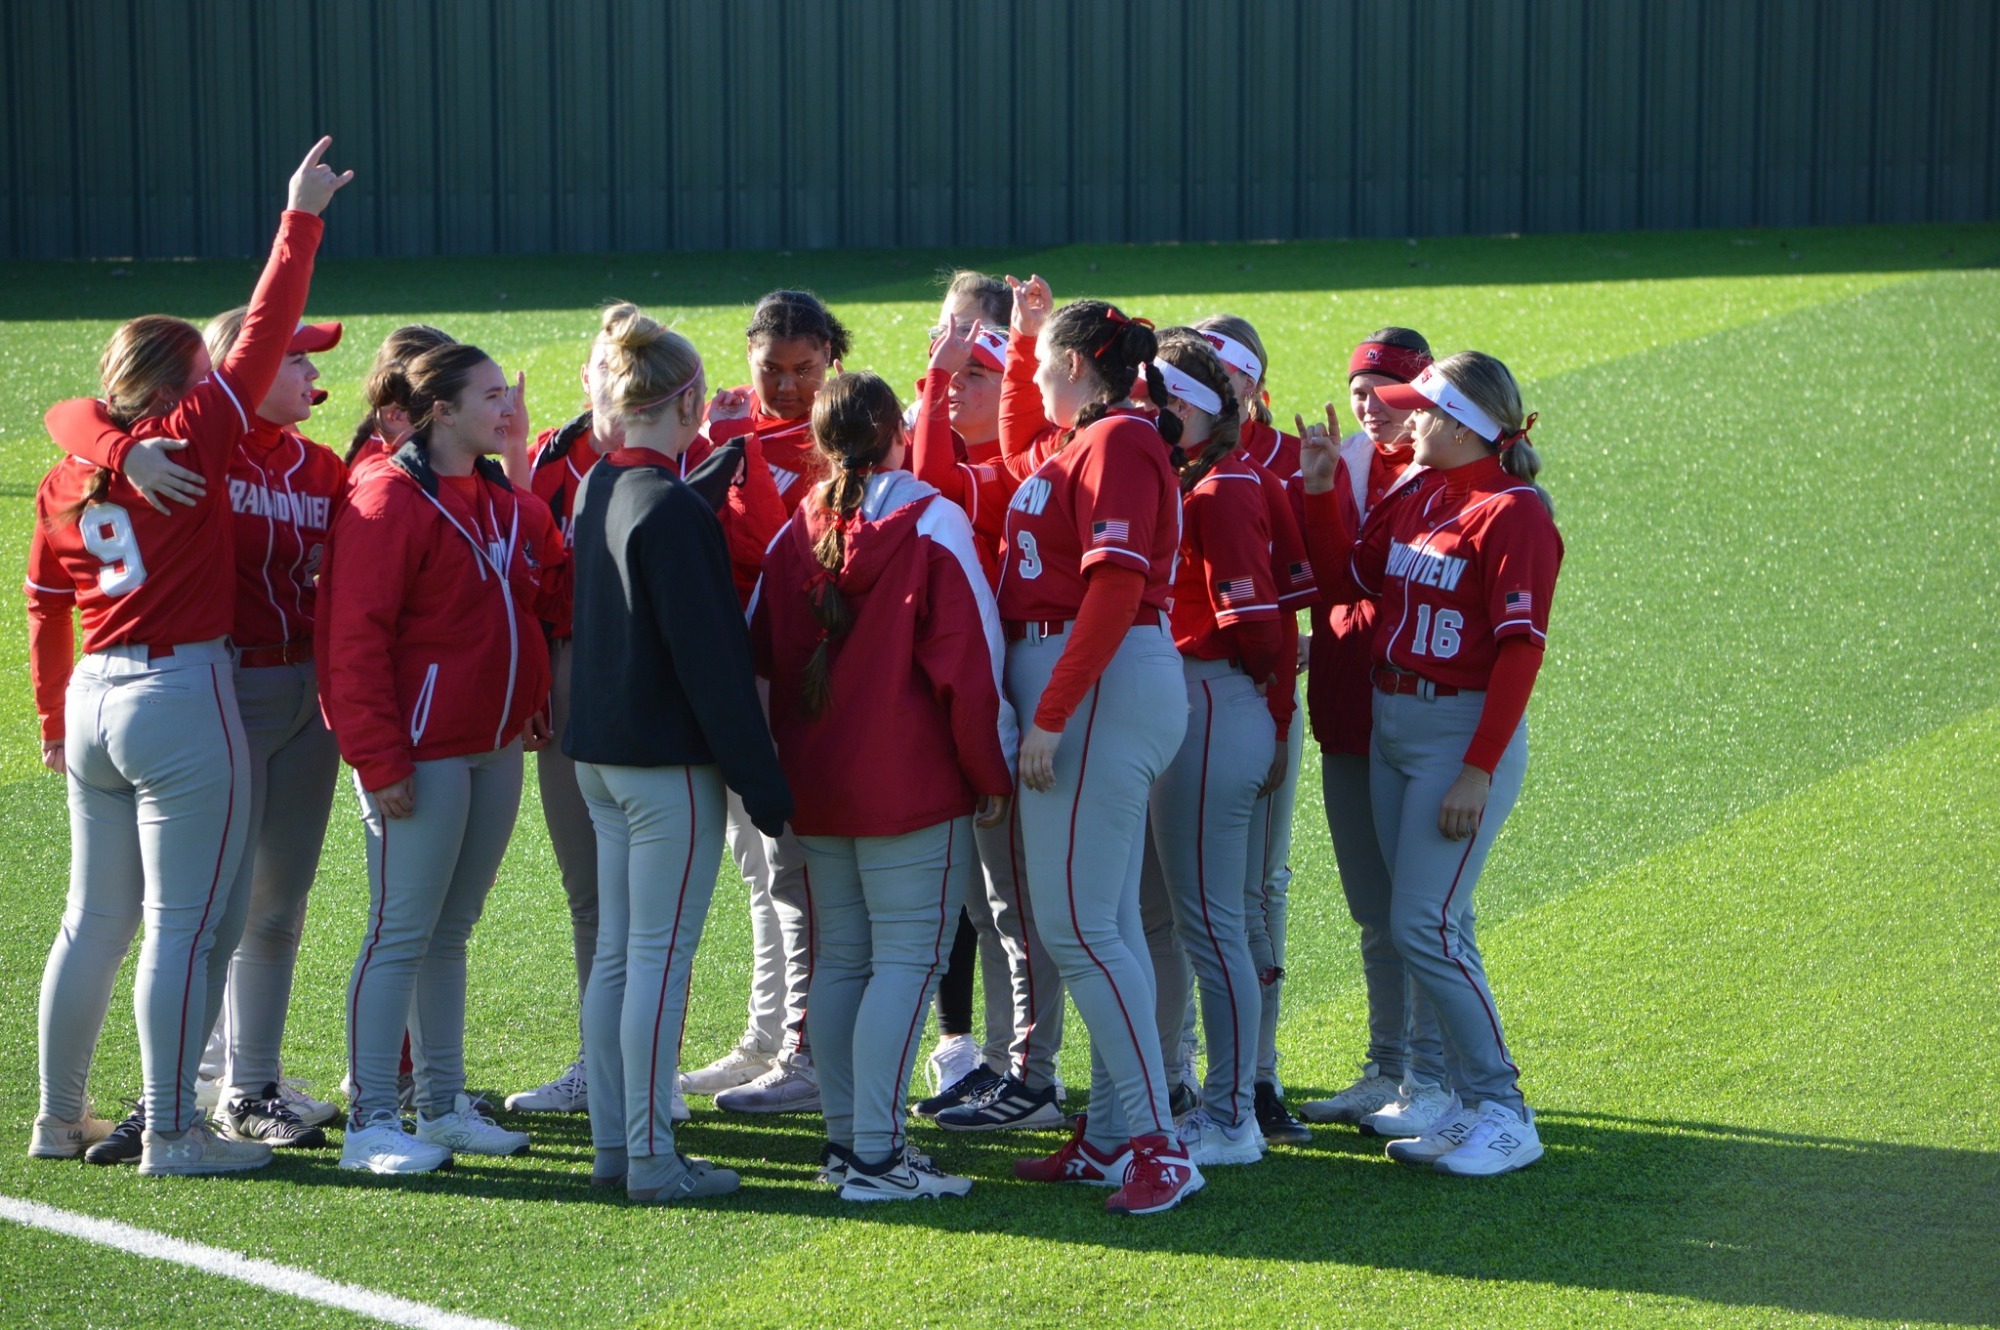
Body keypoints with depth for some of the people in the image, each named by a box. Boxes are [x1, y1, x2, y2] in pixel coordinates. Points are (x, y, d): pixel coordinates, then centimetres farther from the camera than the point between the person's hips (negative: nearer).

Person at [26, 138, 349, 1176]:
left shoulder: (64, 479, 7)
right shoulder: (190, 441, -10)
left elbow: (45, 608, 14)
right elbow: (261, 337, -9)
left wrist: (52, 719, 25)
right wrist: (301, 219, -1)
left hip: (94, 700, 7)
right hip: (182, 700, -7)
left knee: (94, 920, 16)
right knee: (186, 924, -2)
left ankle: (59, 1117, 23)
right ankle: (172, 1132, 0)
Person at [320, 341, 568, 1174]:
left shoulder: (509, 504, 13)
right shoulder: (392, 500, -12)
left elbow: (564, 592, 9)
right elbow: (357, 637, -15)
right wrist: (380, 759, -18)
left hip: (496, 748, 8)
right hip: (422, 754, -8)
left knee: (450, 932, 14)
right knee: (401, 933, -4)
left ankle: (443, 1106, 21)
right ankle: (370, 1122, 1)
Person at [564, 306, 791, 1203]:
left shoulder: (596, 491, 9)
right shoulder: (672, 510, -17)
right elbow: (710, 659, -18)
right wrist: (763, 783, -14)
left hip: (600, 753, 9)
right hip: (668, 760, -9)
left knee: (617, 954, 13)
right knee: (662, 957, -4)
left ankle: (614, 1144, 18)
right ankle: (652, 1159, -2)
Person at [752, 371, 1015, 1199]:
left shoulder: (796, 534, 5)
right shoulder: (930, 523, -10)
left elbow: (763, 655, 12)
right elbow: (969, 658, -11)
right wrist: (993, 772, -3)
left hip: (817, 783, 6)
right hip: (914, 782, -6)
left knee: (839, 959, 14)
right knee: (907, 958, -5)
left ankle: (845, 1137, 17)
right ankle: (875, 1154, -11)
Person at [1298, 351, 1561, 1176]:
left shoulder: (1512, 514, -15)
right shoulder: (1413, 496, 10)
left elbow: (1520, 649, -18)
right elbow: (1348, 580, 14)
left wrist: (1479, 770, -21)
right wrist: (1320, 492, 5)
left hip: (1464, 730, -9)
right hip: (1389, 727, 9)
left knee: (1425, 926, -11)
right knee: (1417, 927, 10)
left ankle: (1504, 1114, -3)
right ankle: (1471, 1103, 17)